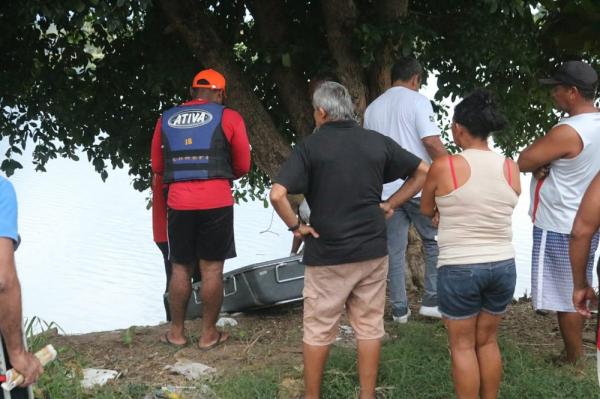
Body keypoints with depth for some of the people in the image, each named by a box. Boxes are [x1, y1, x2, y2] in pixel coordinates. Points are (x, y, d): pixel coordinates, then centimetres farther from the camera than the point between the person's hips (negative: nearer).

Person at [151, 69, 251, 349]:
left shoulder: (166, 120, 11)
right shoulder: (229, 118, 3)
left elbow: (157, 166, 17)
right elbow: (243, 166, 6)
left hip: (179, 202, 2)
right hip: (217, 202, -2)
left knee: (180, 268, 13)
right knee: (212, 269, 5)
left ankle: (176, 332, 21)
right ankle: (208, 333, 13)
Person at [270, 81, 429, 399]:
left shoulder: (310, 146, -10)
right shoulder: (378, 142, 2)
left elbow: (277, 194, -21)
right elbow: (423, 173, 8)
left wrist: (295, 226, -7)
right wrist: (390, 205, 9)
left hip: (327, 254, -3)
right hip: (373, 251, 3)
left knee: (318, 331, 11)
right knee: (369, 326, 14)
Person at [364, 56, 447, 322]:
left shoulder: (372, 108, 13)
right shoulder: (417, 100, -6)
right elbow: (432, 142, -15)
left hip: (386, 189, 5)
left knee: (394, 250, 9)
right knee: (435, 241, 12)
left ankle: (399, 309, 13)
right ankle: (432, 300, 9)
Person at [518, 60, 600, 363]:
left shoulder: (568, 132, -25)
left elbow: (523, 162, -19)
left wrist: (539, 165, -1)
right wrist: (545, 165, -9)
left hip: (559, 228, -9)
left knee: (565, 299, 2)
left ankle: (574, 363, 11)